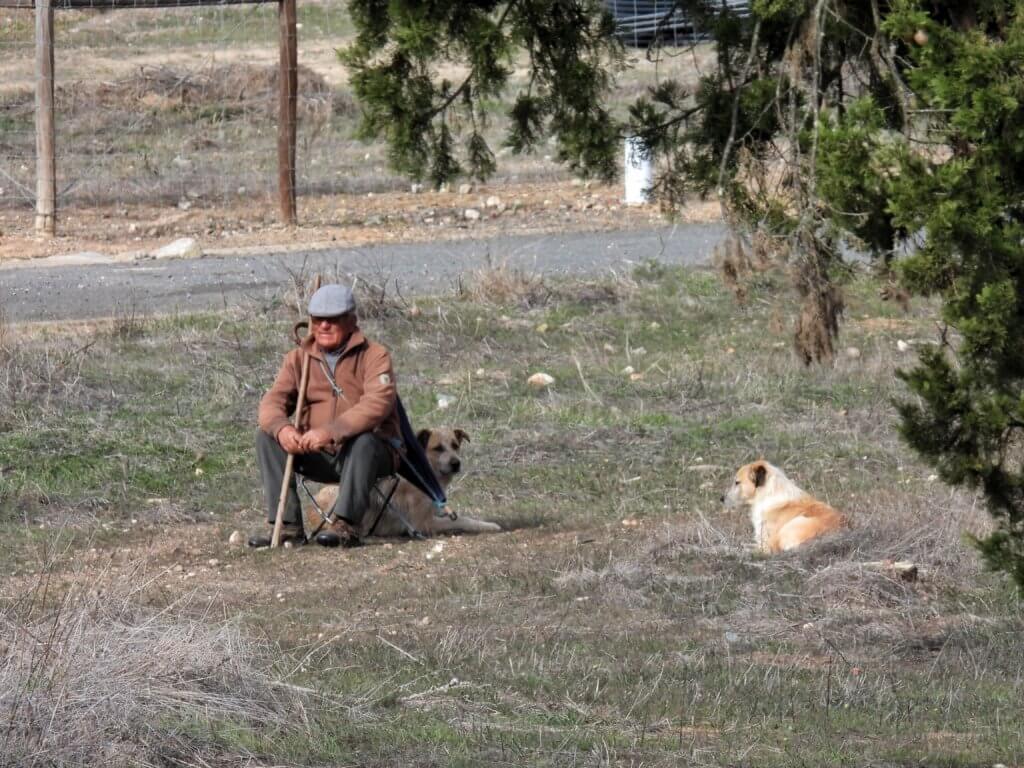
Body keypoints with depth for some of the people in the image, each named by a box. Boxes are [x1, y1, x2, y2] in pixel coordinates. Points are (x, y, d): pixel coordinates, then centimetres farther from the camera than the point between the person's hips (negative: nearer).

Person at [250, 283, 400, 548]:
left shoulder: (374, 356, -6)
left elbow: (376, 405, -23)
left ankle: (345, 525, -38)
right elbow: (274, 401, -2)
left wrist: (331, 431, -37)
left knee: (364, 441, -37)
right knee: (267, 437, -14)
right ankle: (287, 525, -20)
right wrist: (280, 427, -28)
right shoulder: (299, 359, 10)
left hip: (371, 454, -5)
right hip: (319, 457, 5)